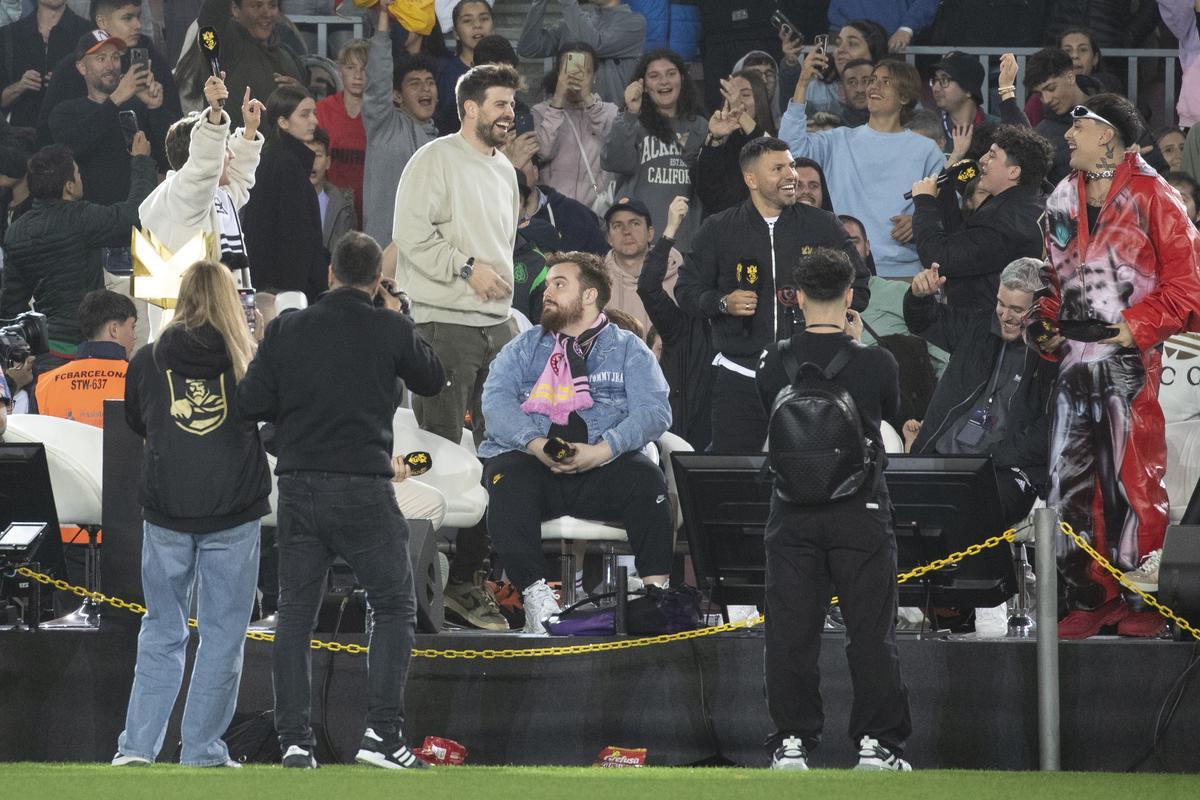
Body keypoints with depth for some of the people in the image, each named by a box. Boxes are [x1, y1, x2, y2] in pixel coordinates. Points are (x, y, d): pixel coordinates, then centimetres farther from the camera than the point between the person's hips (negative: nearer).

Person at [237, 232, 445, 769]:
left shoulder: (286, 330, 1)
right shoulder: (389, 330, -5)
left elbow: (250, 403, -1)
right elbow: (432, 379, 12)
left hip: (298, 487, 3)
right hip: (363, 489, -3)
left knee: (294, 614, 10)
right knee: (394, 607, 8)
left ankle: (294, 740, 6)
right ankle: (382, 733, -4)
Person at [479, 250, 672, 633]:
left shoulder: (628, 349, 15)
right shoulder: (523, 348, 21)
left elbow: (654, 410, -1)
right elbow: (496, 401, 4)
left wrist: (602, 451, -18)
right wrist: (535, 444, -17)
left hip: (601, 468, -1)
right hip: (531, 461, 1)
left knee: (645, 477, -31)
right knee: (506, 479, -33)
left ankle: (656, 587, -29)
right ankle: (534, 593, -35)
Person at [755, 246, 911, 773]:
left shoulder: (775, 362, -5)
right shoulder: (875, 363, -9)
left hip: (794, 512, 1)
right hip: (861, 512, -1)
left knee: (791, 631, 7)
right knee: (871, 631, 6)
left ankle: (791, 744, 7)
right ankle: (876, 744, 7)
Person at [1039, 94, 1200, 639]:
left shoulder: (1151, 197, -3)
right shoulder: (1062, 201, 17)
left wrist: (1139, 326, -14)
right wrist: (1050, 328, 8)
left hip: (1133, 362, -6)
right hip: (1076, 360, 6)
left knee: (1134, 478, -6)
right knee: (1070, 478, 3)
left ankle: (1146, 599, 1)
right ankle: (1091, 598, 10)